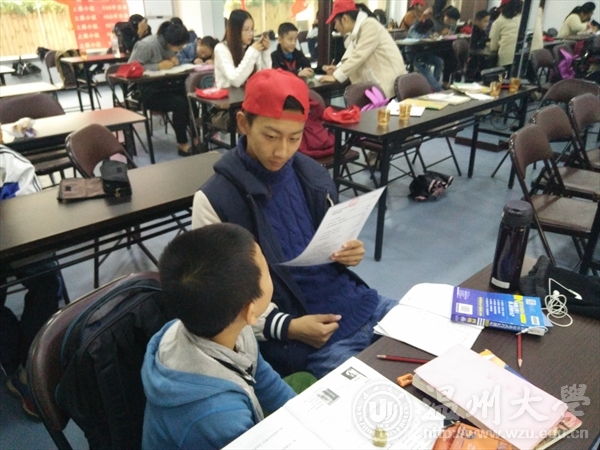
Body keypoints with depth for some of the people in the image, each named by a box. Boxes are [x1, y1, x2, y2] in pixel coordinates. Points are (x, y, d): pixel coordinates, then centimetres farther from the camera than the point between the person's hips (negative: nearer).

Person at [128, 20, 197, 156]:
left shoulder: (169, 45, 1)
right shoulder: (146, 45, -19)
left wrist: (174, 61, -7)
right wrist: (159, 66, -26)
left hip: (163, 85, 6)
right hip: (145, 90, -6)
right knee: (179, 103, -28)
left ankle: (195, 136, -11)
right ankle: (182, 144, -14)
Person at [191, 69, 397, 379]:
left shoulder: (313, 175, 3)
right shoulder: (214, 201, -12)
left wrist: (348, 254, -6)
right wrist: (286, 327, -19)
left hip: (352, 301, 6)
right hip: (292, 335, -5)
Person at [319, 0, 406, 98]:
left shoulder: (370, 25, -13)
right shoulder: (357, 32, 14)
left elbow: (359, 56, -18)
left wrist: (336, 76, -14)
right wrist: (338, 69, 1)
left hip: (390, 84, -9)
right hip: (377, 84, 9)